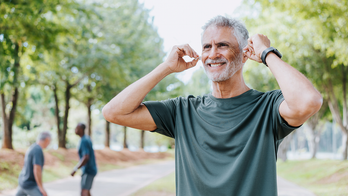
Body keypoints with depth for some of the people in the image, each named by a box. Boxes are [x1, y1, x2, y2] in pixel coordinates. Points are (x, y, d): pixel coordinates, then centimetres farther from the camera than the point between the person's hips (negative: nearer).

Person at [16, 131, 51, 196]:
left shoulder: (32, 148, 9)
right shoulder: (38, 150, -24)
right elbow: (37, 170, -30)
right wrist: (41, 188, -26)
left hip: (23, 181, 10)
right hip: (30, 186, -10)